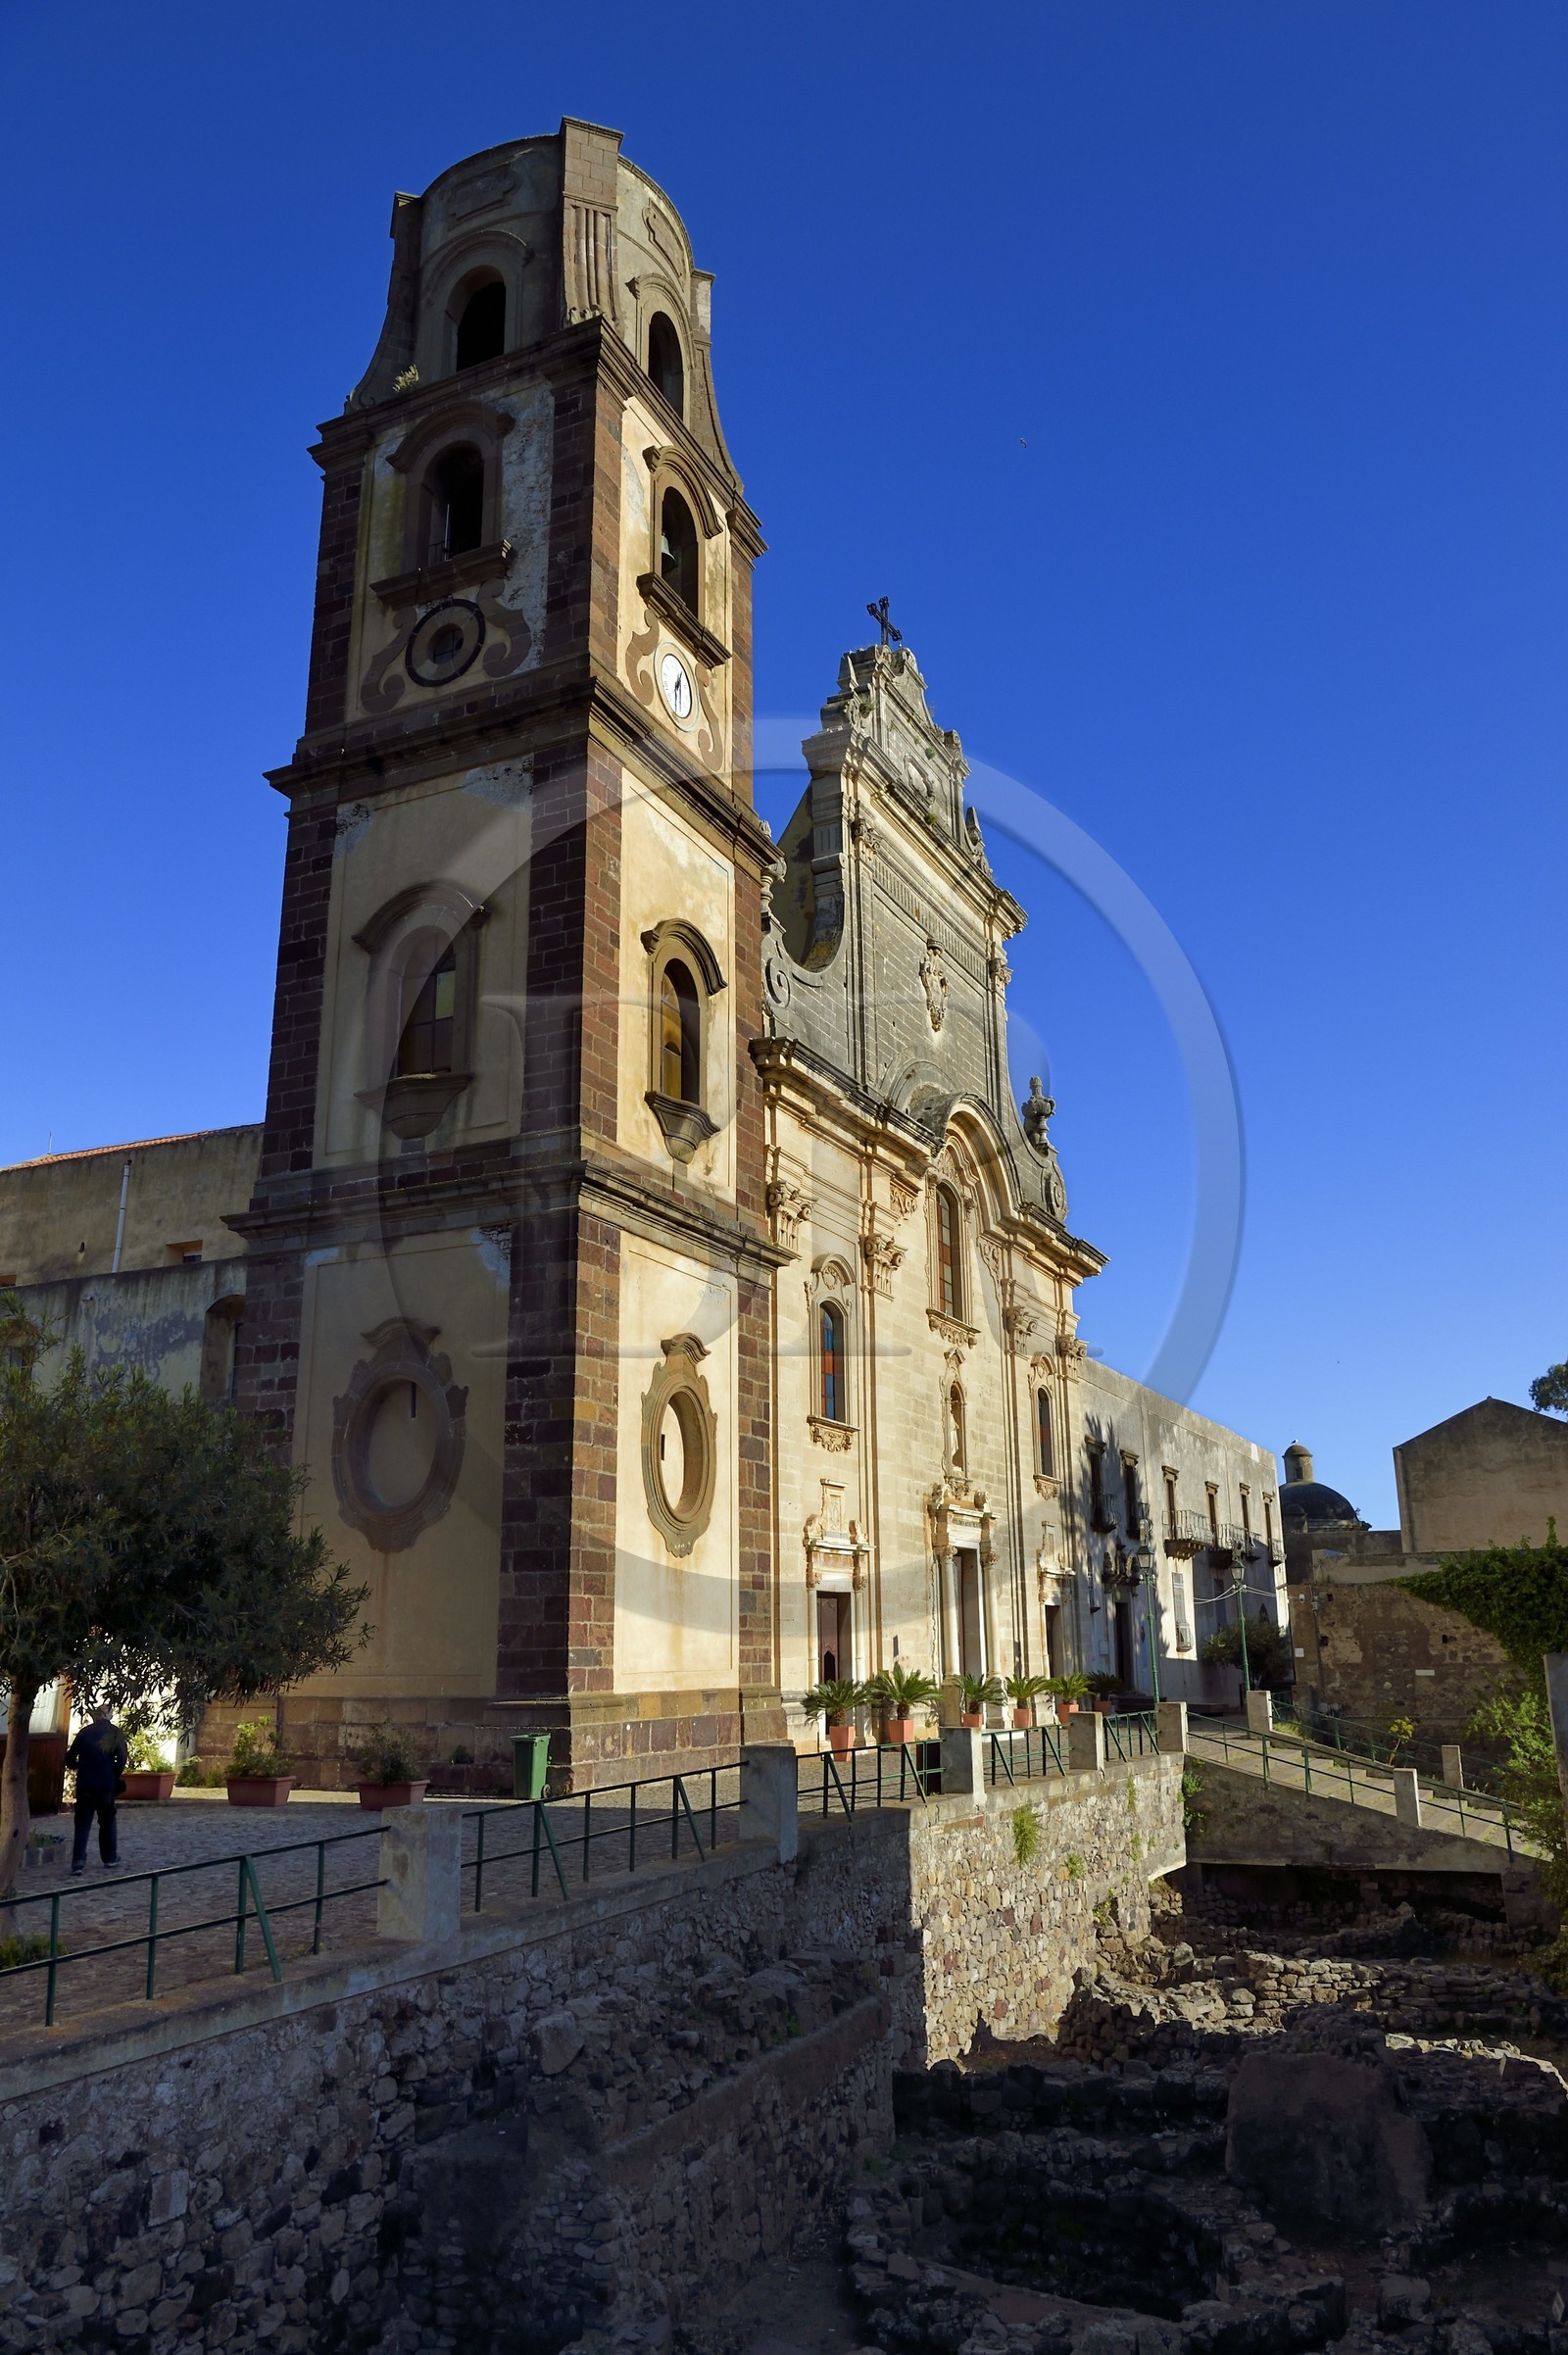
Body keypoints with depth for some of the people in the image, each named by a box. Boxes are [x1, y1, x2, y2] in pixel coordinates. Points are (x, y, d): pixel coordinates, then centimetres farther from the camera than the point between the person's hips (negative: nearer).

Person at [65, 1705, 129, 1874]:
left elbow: (70, 1758, 7)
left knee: (82, 1823, 8)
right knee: (107, 1821, 13)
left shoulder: (85, 1732, 5)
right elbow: (122, 1759, -10)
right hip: (106, 1784, -1)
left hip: (84, 1784, 1)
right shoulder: (115, 1733, -2)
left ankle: (78, 1862, -4)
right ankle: (110, 1859, 19)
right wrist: (115, 1776, 6)